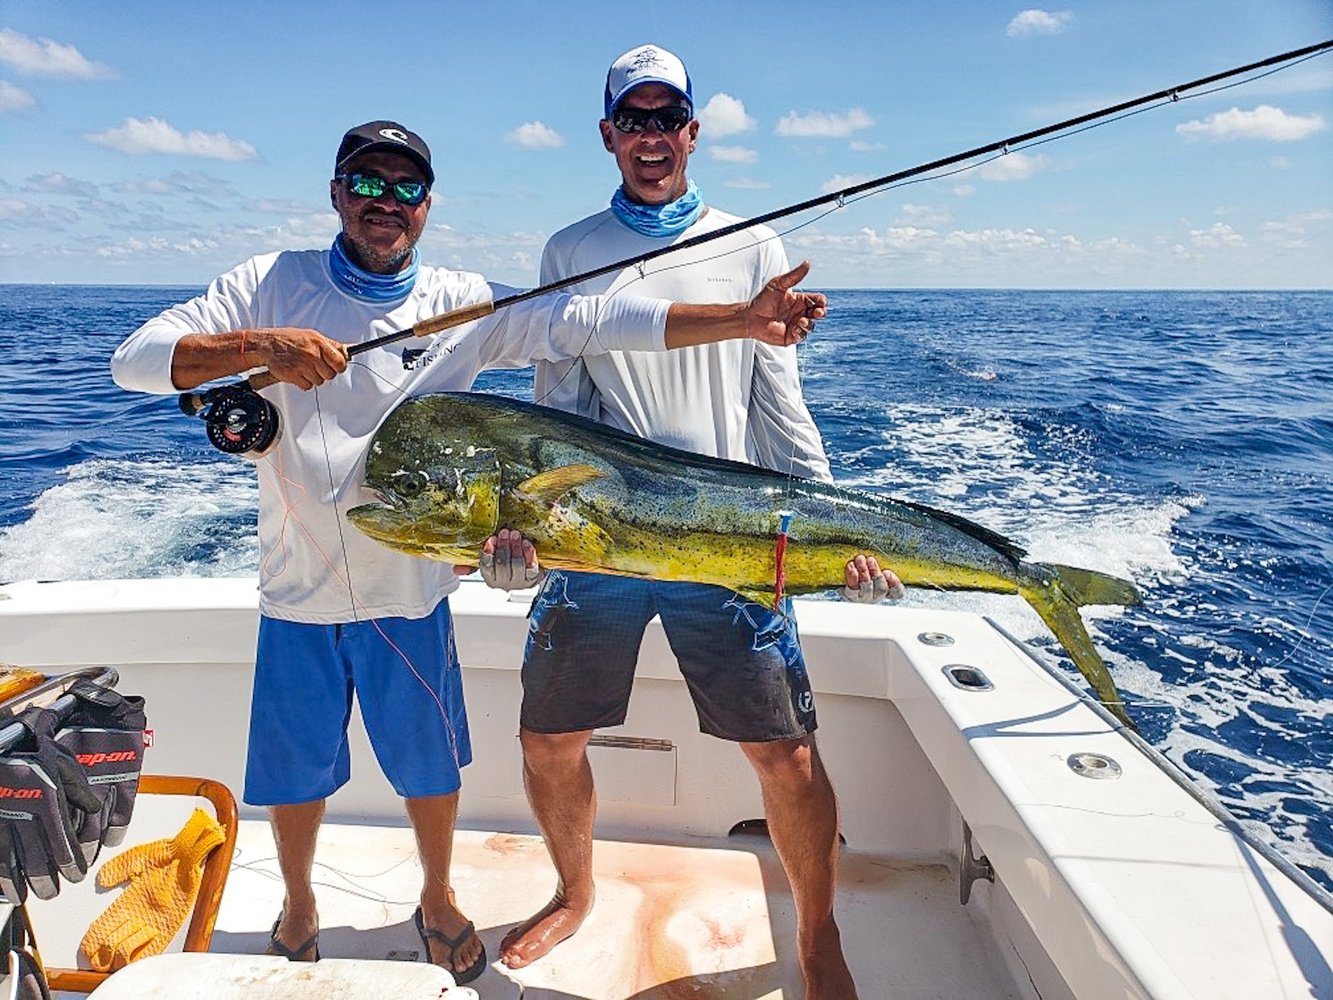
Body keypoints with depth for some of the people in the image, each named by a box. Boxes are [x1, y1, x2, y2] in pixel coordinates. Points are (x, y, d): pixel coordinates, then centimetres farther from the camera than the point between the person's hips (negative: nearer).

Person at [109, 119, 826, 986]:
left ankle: (438, 900, 44)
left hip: (411, 590, 0)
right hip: (298, 593, 0)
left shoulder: (465, 304, -4)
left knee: (432, 764, 15)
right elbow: (134, 360, -10)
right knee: (295, 768, 17)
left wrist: (742, 320, -23)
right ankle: (299, 906, 47)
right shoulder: (271, 286, -3)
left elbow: (599, 320, -14)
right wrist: (258, 347, -28)